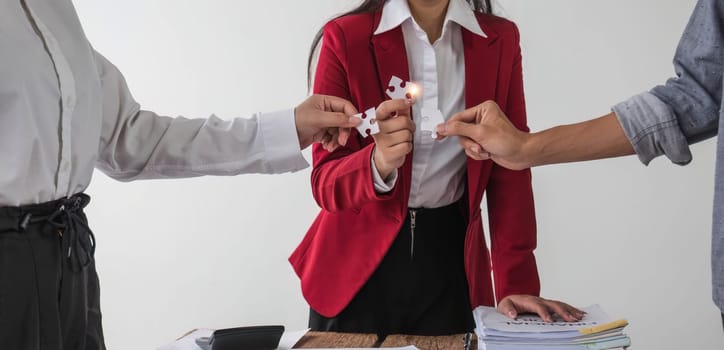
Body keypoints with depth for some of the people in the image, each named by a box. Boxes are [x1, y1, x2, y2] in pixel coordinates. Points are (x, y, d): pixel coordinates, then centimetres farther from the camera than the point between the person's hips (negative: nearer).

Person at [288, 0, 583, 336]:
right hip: (356, 258, -1)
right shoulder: (345, 38, -10)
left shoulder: (500, 41, -2)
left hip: (450, 257, 2)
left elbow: (509, 170, -2)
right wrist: (378, 163, -32)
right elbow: (325, 181, -11)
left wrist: (516, 283, -9)